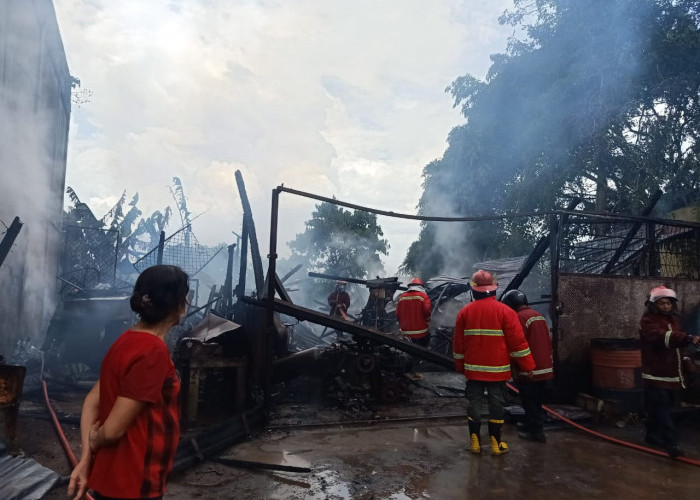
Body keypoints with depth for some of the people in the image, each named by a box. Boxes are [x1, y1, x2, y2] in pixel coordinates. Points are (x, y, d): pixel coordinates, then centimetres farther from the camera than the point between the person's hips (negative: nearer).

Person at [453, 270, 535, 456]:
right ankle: (496, 443, 14)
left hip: (473, 368, 2)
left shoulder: (465, 312, -2)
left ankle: (474, 441, 16)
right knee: (496, 403, 8)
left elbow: (458, 343, 5)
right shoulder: (504, 311, -9)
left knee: (474, 402, 10)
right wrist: (527, 365, 1)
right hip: (497, 370, -2)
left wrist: (460, 366, 17)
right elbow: (517, 341, -9)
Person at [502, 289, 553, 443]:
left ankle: (536, 432, 8)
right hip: (544, 369, 9)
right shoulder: (538, 315, 12)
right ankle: (533, 428, 27)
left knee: (530, 403, 3)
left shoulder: (520, 317, -16)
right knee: (537, 402, 18)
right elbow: (548, 341, 17)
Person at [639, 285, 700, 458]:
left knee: (657, 407, 17)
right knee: (662, 409, -9)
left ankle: (652, 435, 30)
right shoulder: (648, 320, -15)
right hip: (656, 374, -8)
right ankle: (670, 443, -9)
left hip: (670, 373, 8)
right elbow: (663, 336, -34)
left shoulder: (672, 319, 13)